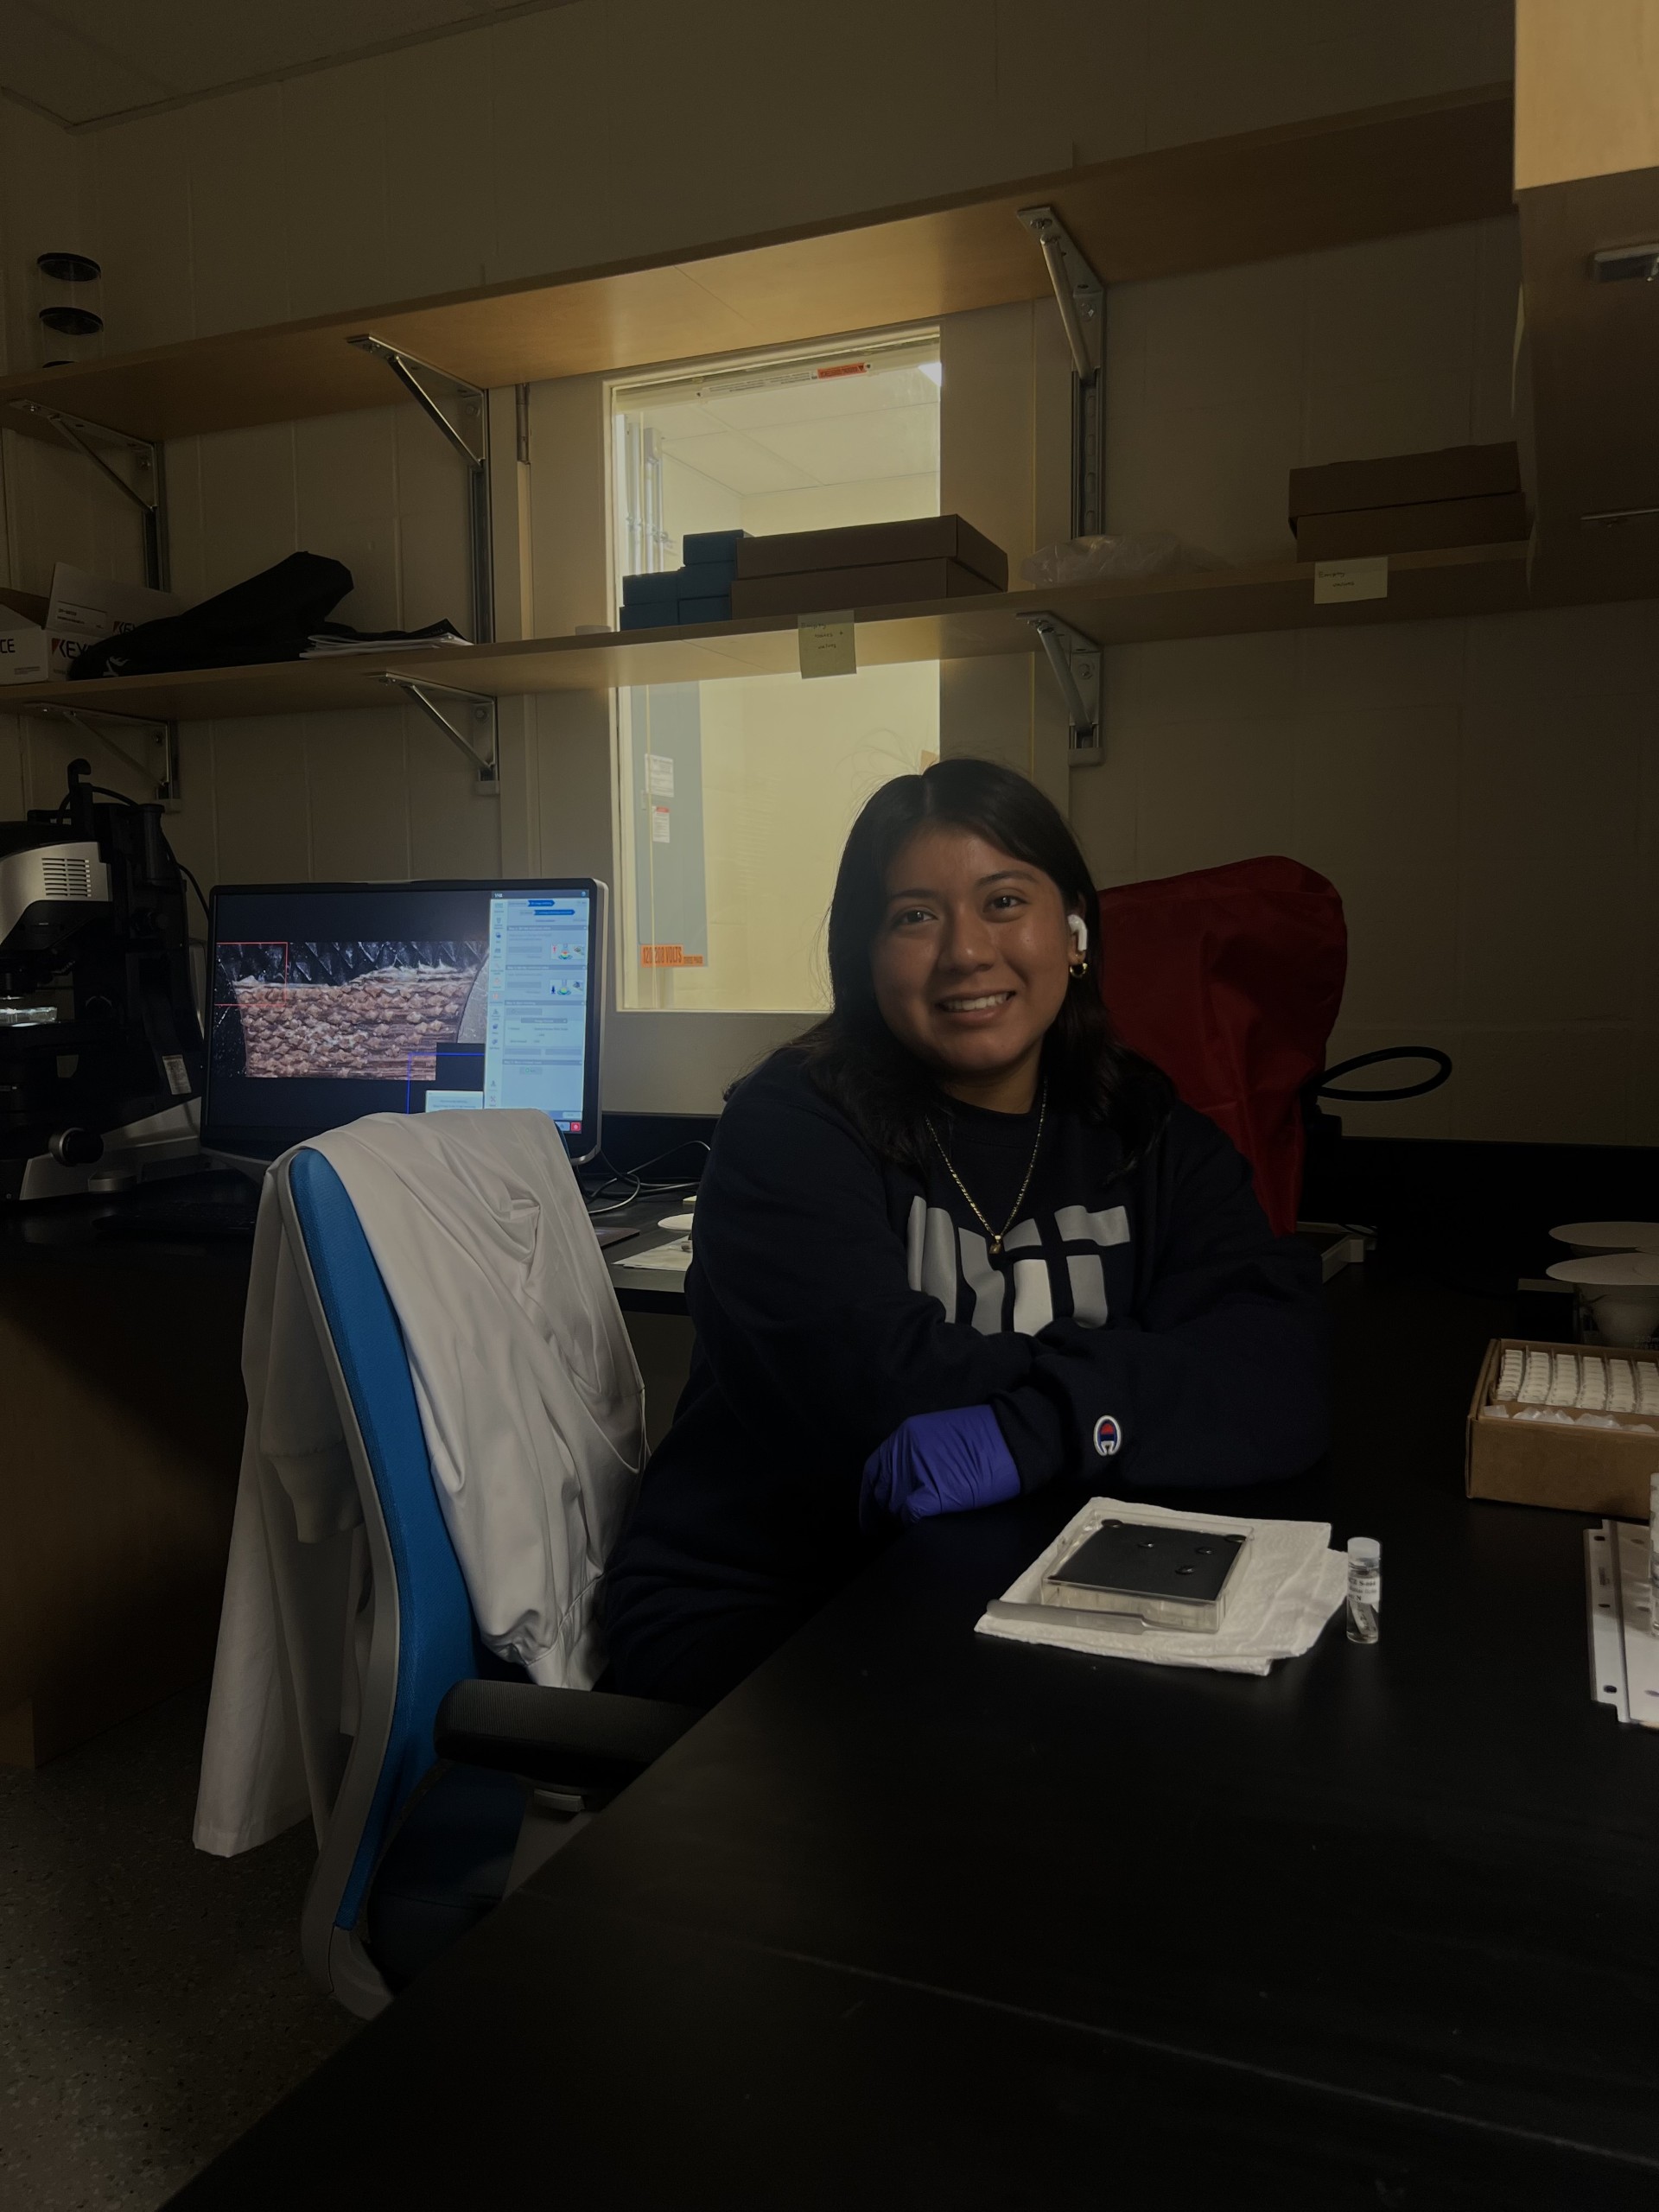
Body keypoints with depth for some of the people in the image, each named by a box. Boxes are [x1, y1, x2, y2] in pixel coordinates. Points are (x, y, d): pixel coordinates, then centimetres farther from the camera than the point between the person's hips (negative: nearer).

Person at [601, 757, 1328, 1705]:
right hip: (749, 1617, -4)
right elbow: (877, 1395, -22)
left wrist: (1031, 1430, -28)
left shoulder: (1150, 1138, 4)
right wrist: (1155, 1370, -16)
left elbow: (1281, 1377, -12)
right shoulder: (793, 1125, -7)